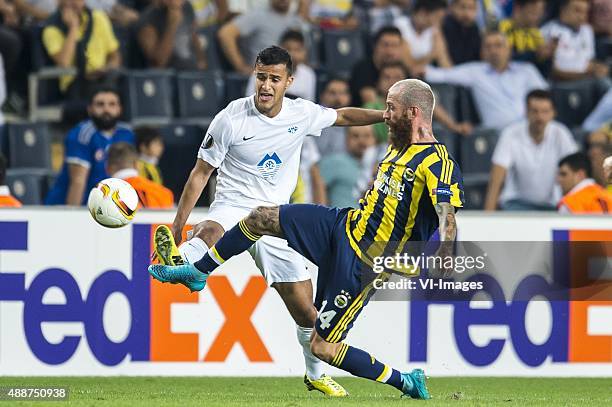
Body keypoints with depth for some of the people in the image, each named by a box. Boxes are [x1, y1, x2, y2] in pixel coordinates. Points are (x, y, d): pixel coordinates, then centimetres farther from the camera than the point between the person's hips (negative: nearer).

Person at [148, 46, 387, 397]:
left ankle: (316, 374, 28)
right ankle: (177, 260, -72)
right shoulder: (231, 119, -12)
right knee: (209, 234, -41)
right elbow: (201, 173, -5)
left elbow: (343, 116, 19)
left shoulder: (302, 114, -2)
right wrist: (177, 226, -7)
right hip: (233, 207, -3)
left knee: (305, 308, 5)